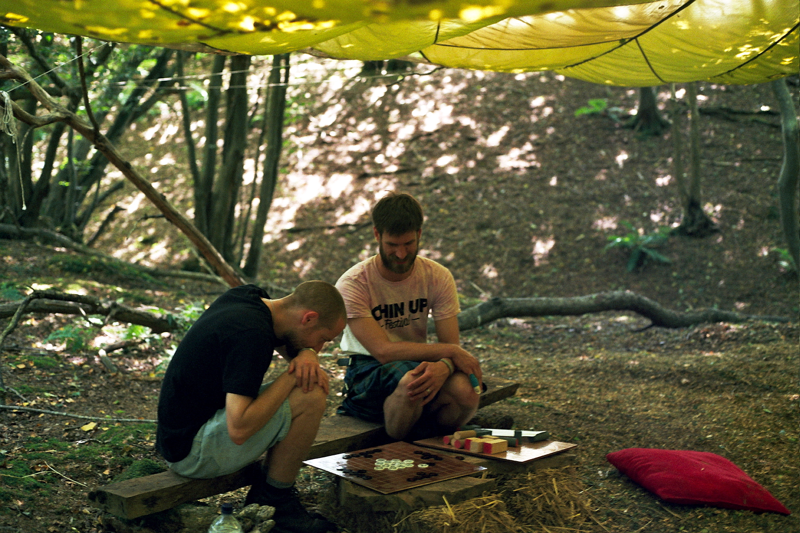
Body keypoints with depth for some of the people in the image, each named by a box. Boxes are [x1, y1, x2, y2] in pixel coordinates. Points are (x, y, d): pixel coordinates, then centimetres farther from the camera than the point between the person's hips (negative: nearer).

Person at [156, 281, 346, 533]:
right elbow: (239, 430, -32)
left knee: (316, 383, 13)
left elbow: (288, 344, 21)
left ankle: (263, 495, 15)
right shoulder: (252, 334, -26)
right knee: (310, 399, -20)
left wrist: (308, 355, -4)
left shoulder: (246, 295, 2)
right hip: (192, 450, -10)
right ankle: (276, 503, -1)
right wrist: (292, 376, -21)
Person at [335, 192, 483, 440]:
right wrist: (449, 351, -23)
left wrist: (442, 366, -34)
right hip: (368, 370, -3)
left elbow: (451, 344, -8)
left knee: (466, 392, -30)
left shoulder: (438, 277, -3)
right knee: (411, 381, -38)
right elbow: (383, 350, -24)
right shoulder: (352, 284, -16)